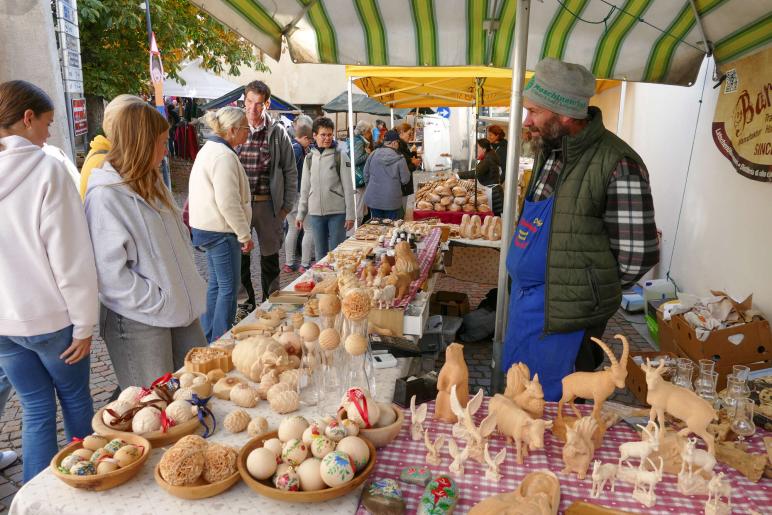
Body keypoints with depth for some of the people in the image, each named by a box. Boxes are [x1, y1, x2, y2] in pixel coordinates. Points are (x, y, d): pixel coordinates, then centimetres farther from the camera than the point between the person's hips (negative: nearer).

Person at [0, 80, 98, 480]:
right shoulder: (46, 170, -17)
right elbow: (70, 257, -19)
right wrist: (84, 323, -9)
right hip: (49, 317, -5)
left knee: (35, 410, 16)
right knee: (75, 399, 16)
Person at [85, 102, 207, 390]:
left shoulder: (151, 183, 9)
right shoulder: (106, 196, -17)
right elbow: (110, 272, -21)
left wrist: (186, 295, 7)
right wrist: (158, 301, -15)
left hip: (179, 308, 8)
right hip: (140, 320, -8)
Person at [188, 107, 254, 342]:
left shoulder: (209, 149, 15)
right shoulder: (224, 156, -19)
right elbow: (228, 203, -23)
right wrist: (245, 234, -15)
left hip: (207, 227, 10)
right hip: (221, 231, -10)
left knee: (216, 283, 17)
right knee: (229, 287, -1)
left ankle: (209, 338, 27)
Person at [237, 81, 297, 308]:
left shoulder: (278, 132, -1)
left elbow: (290, 172, 2)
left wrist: (287, 206, -2)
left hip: (268, 204, -1)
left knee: (270, 259, 10)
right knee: (240, 257, 9)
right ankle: (247, 304, 24)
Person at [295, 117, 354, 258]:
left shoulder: (339, 156, -3)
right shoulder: (309, 158, 8)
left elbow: (348, 188, -4)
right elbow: (305, 189, 13)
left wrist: (350, 215, -8)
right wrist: (300, 214, 10)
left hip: (337, 212, -3)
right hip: (315, 213, 4)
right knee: (321, 254, 11)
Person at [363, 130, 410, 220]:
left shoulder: (374, 154, -2)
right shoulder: (399, 158, -12)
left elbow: (366, 173, 7)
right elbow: (405, 179, -7)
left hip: (373, 199, 3)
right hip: (391, 200, -3)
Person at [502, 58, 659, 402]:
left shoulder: (616, 165, -22)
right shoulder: (548, 150, 5)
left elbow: (637, 257, -18)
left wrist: (587, 290, -4)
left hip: (562, 316, -8)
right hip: (524, 297, 8)